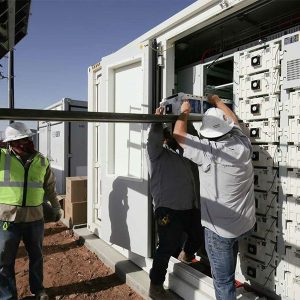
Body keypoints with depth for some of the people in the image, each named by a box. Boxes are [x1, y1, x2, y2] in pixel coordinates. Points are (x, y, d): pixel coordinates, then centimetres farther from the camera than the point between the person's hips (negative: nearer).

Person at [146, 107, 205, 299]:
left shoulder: (182, 153, 22)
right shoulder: (157, 152, -1)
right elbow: (154, 137, -18)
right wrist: (158, 119, -11)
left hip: (191, 207, 8)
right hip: (168, 209, -8)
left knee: (199, 237, 23)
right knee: (168, 247, -5)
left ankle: (187, 256, 55)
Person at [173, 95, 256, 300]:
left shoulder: (207, 151, -21)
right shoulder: (243, 145, -5)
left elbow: (179, 135, -7)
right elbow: (234, 120, 16)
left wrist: (184, 112, 9)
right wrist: (218, 102, 29)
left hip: (220, 229, -6)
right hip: (247, 224, 6)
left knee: (223, 280, 10)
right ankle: (231, 283, 51)